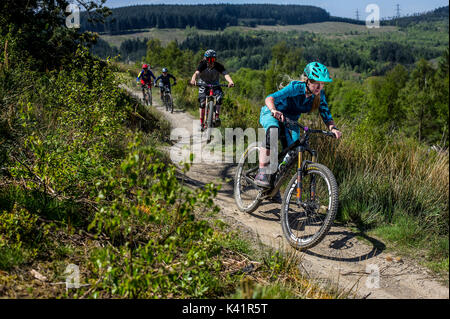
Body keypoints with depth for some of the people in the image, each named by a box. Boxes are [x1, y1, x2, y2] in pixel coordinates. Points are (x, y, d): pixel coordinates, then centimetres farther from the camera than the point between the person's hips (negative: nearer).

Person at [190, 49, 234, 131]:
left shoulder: (218, 66, -19)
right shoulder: (202, 65, -21)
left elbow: (225, 74, -33)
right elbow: (196, 73, -37)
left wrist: (230, 81, -54)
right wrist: (193, 79, -60)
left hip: (214, 84, 1)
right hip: (203, 84, -1)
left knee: (219, 97, -27)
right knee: (202, 102, -14)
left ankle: (217, 117, -18)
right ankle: (202, 123, -2)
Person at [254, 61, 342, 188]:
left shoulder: (320, 95, -14)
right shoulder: (296, 87, -30)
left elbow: (326, 116, -15)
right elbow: (270, 98, -40)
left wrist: (333, 128, -37)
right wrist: (274, 110, -61)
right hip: (271, 115, -5)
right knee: (274, 130, -39)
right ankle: (261, 173, -37)